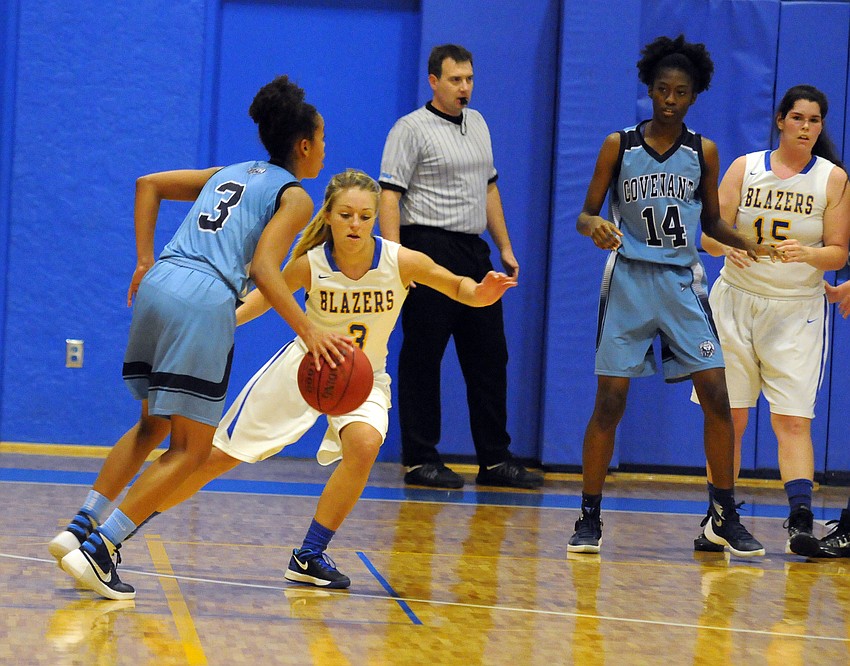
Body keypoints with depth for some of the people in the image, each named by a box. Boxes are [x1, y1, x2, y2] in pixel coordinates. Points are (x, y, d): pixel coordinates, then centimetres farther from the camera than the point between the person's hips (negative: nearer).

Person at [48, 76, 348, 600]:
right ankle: (96, 550, -8)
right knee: (191, 448, 1)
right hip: (205, 302, -7)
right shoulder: (294, 197, 5)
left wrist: (146, 261, 20)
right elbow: (264, 269, -9)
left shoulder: (229, 175, 27)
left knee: (154, 426, 23)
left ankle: (81, 527, 14)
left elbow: (149, 184, 23)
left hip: (158, 286, 7)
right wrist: (309, 332, -13)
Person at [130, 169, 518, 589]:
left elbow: (458, 286, -9)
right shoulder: (310, 264, -21)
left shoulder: (401, 262, -22)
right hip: (304, 366, 0)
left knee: (364, 443, -32)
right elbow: (266, 295, -5)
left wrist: (479, 294, -32)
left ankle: (310, 557, -17)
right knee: (221, 455, 2)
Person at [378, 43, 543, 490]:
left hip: (474, 252, 7)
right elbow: (389, 196, -12)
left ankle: (494, 459, 13)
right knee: (422, 359, -2)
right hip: (428, 251, -7)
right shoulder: (412, 129, -6)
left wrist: (505, 247, 18)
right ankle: (419, 460, 3)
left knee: (489, 356, 7)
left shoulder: (477, 124, 16)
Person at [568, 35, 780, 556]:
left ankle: (725, 518, 8)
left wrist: (748, 243, -3)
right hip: (629, 281, -2)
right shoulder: (618, 146, 0)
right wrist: (595, 227, -21)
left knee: (717, 399, -4)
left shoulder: (704, 152, 5)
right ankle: (589, 518, 6)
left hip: (683, 283, 2)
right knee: (609, 402, -5)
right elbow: (585, 214, 2)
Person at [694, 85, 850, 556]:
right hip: (736, 301, 1)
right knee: (728, 417, 2)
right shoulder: (745, 168, 3)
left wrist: (806, 253, -23)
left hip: (797, 310, -1)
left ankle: (801, 518, -19)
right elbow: (709, 237, -1)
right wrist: (727, 246, -24)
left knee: (792, 419, -12)